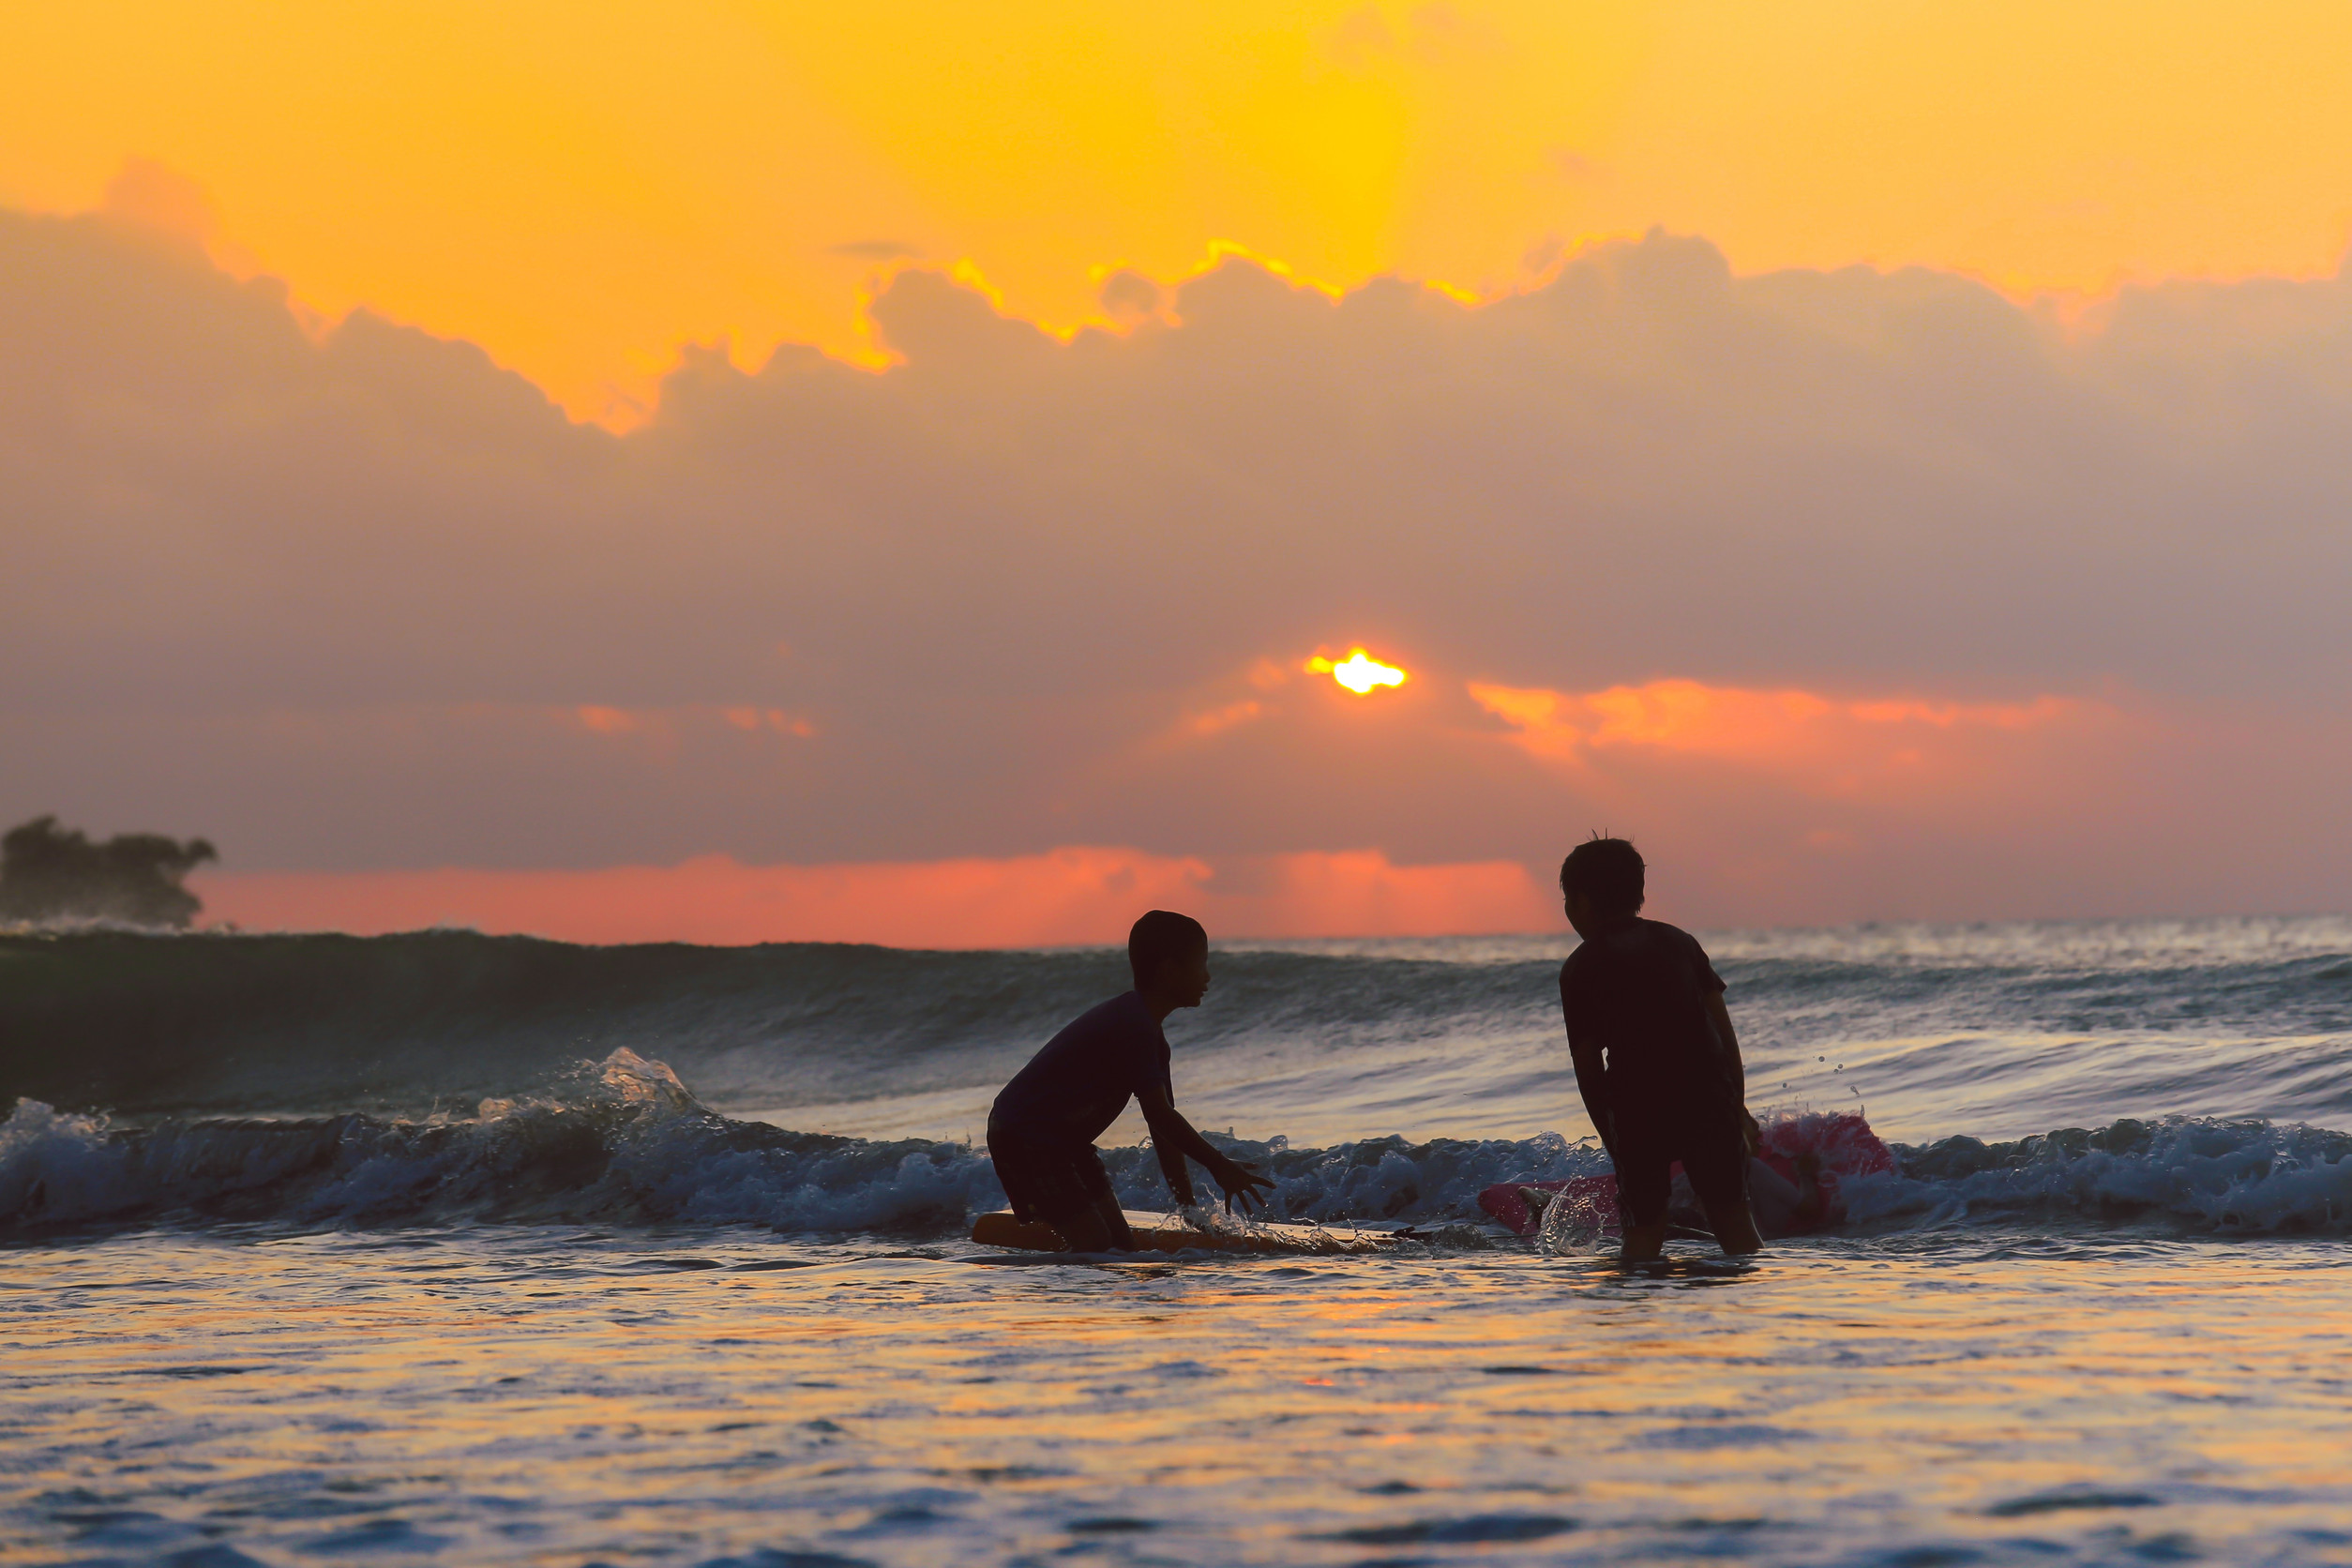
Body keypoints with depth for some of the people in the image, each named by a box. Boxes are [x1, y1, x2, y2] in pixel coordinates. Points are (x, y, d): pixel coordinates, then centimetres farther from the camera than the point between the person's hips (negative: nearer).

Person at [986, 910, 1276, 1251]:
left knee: (1122, 1244, 5)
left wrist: (1189, 1209, 8)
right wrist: (1220, 1167, -24)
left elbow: (1163, 1121, 10)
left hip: (1065, 1141, 10)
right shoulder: (1133, 1028, -23)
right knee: (1097, 1247, -18)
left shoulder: (1147, 1032, 10)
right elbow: (1159, 1116, -27)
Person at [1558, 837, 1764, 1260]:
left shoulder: (1580, 969, 4)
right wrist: (1738, 1105, 14)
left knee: (1644, 1230, 4)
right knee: (1732, 1217, 8)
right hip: (1709, 1095, 3)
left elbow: (1588, 1067, 3)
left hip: (1636, 1106, -3)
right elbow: (1724, 1029, 10)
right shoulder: (1680, 942, 15)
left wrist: (1611, 1140, 13)